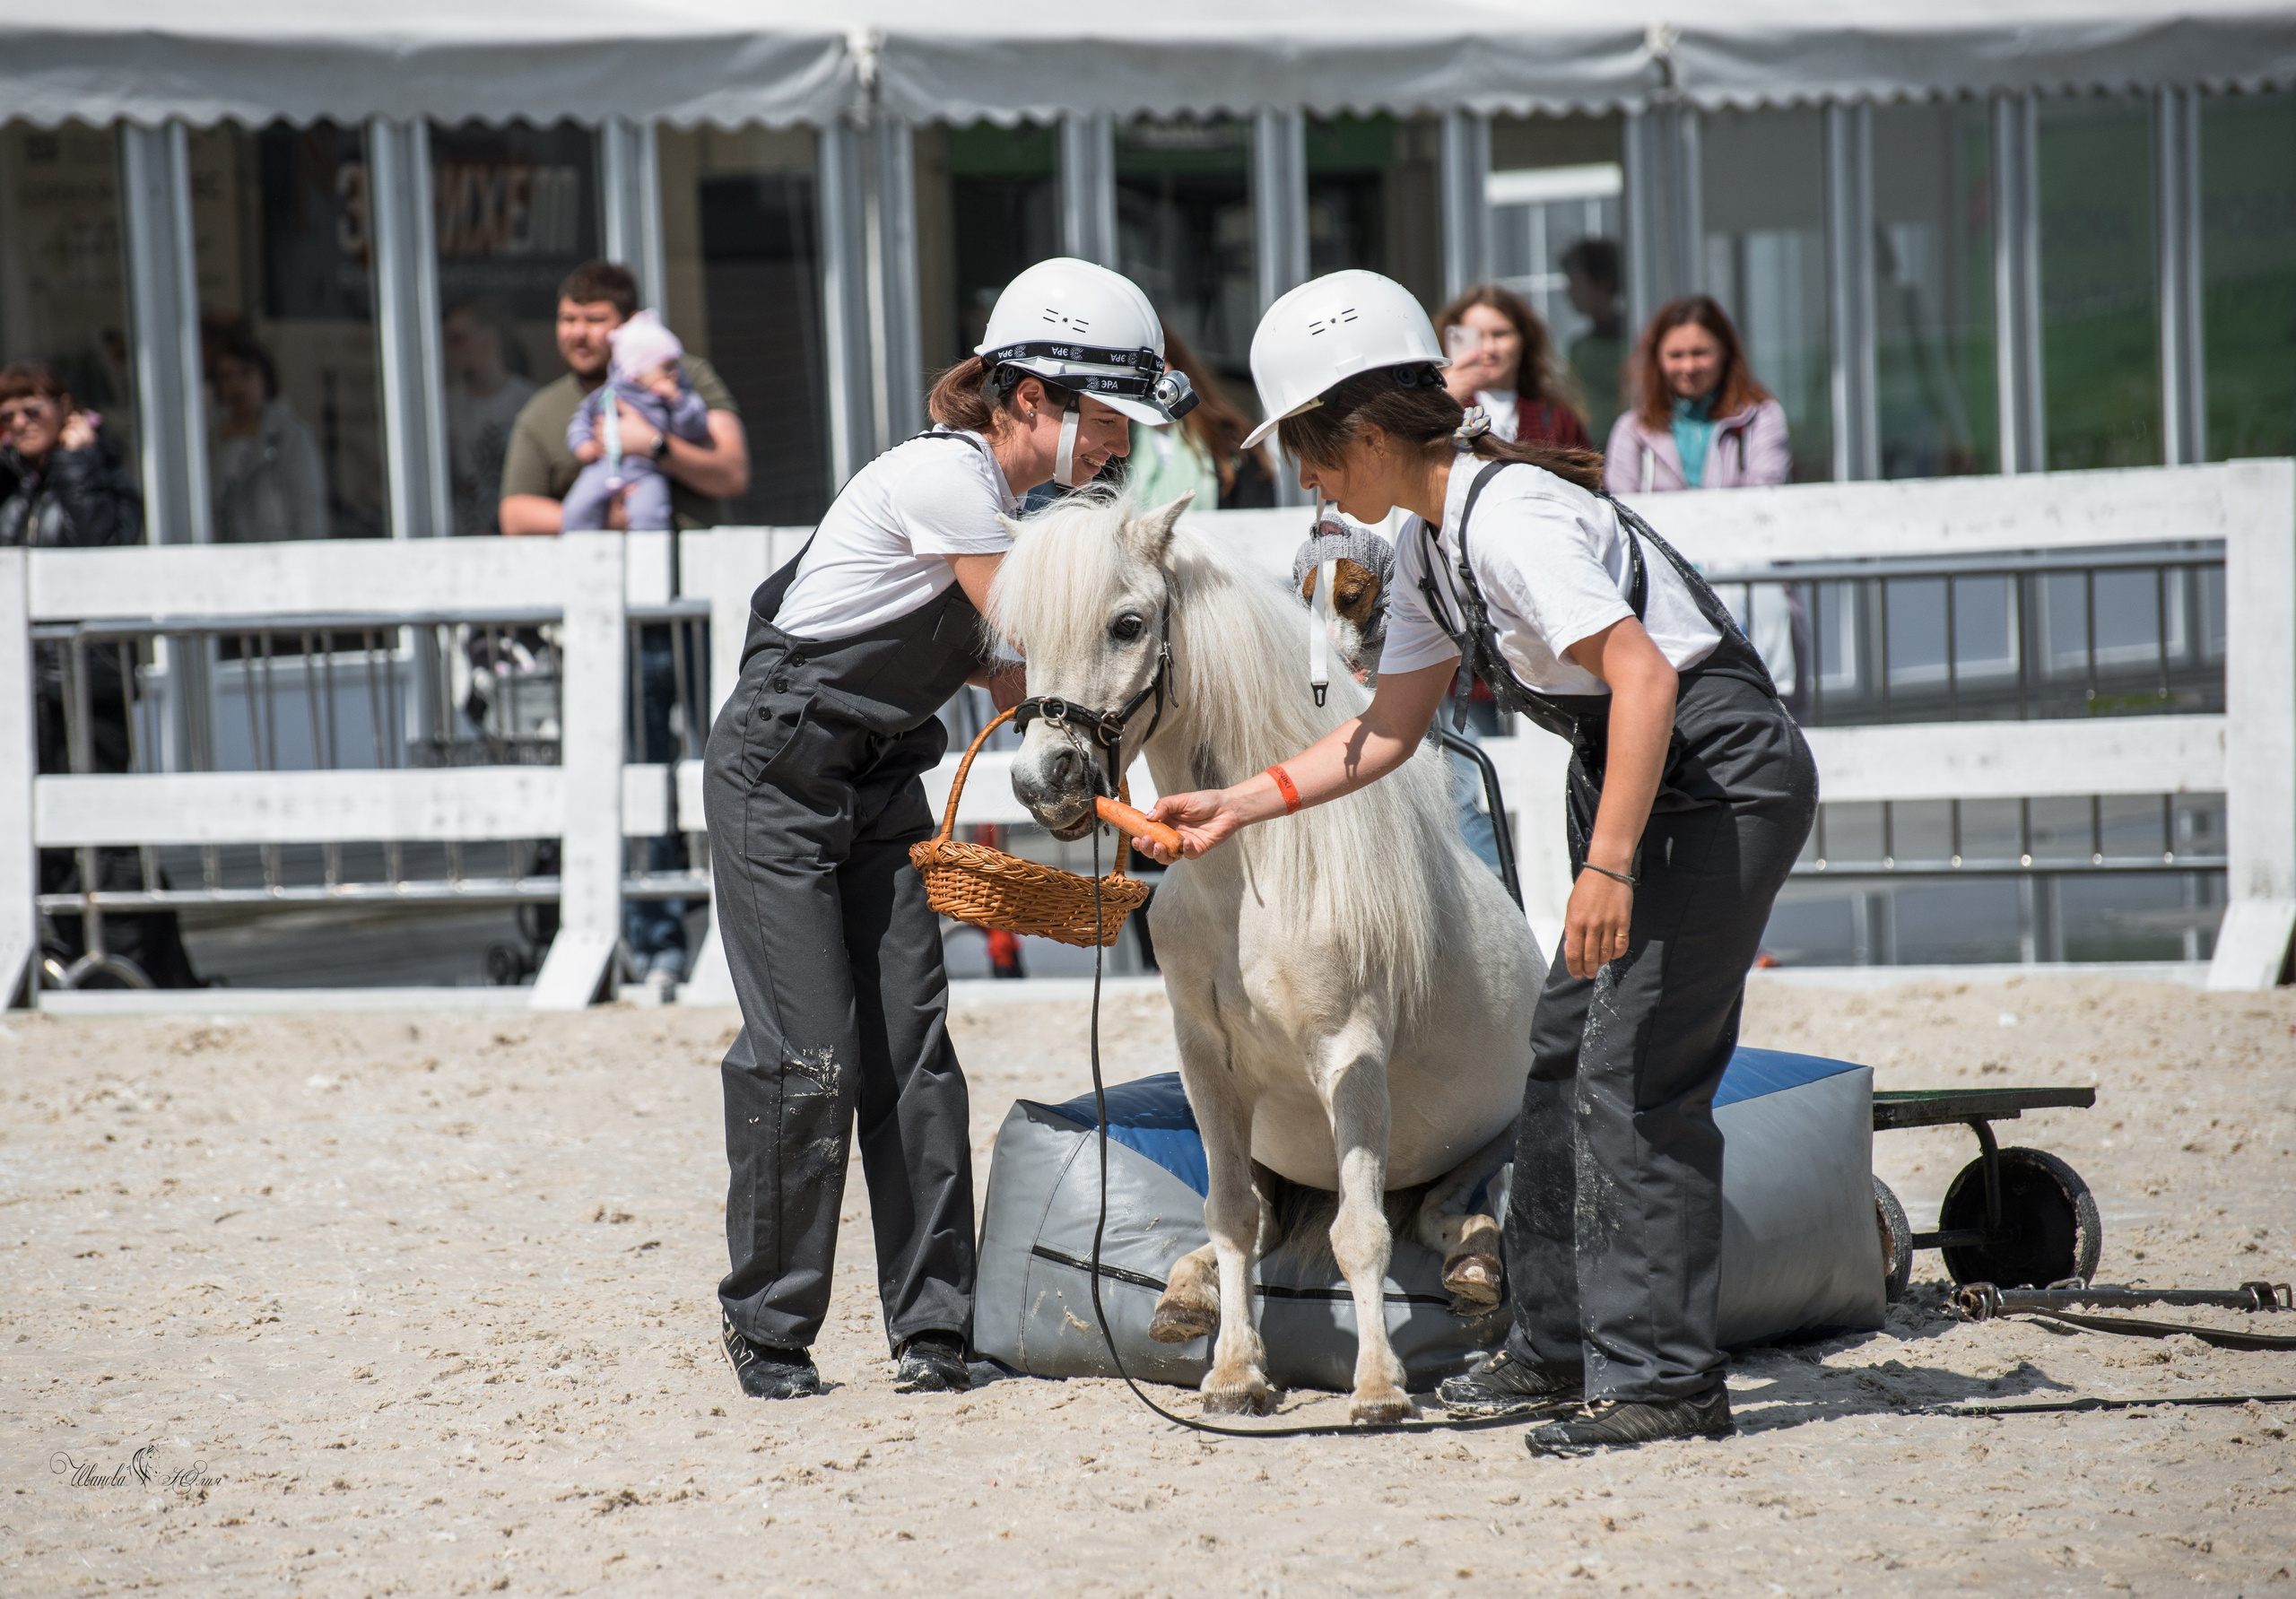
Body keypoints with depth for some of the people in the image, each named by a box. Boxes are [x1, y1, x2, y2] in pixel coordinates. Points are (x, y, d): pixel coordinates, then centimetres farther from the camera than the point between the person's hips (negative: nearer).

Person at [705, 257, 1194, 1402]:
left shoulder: (993, 488, 7)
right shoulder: (945, 476, -21)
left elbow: (984, 668, 8)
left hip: (878, 782, 9)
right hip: (779, 778, -9)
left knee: (911, 1049, 1)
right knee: (806, 1057, -8)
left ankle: (933, 1322, 4)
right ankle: (767, 1328, 6)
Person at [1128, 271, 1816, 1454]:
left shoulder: (1506, 515, -22)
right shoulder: (1426, 545, 9)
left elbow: (1643, 676, -30)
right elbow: (1387, 732, 18)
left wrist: (1608, 865, -34)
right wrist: (1239, 804, 12)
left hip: (1720, 771, -11)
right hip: (1635, 779, 11)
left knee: (1635, 1075, -11)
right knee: (1566, 1052, 15)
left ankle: (1660, 1380, -6)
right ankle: (1558, 1346, 26)